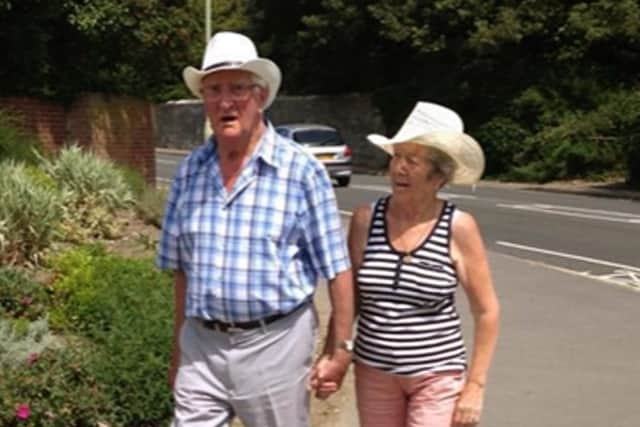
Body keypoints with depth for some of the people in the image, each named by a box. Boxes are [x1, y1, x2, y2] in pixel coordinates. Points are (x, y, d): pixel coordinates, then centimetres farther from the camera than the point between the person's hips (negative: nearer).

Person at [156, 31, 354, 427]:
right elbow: (183, 270, 11)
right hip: (202, 344, 4)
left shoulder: (302, 170, -10)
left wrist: (341, 350, -8)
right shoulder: (190, 171, 3)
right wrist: (178, 349, 14)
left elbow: (337, 269, -7)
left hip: (274, 344, -3)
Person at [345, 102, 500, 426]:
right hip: (373, 372, 3)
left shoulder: (458, 228, -11)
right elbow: (349, 298, 5)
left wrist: (475, 385, -6)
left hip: (437, 375, -3)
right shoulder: (365, 218, -5)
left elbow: (486, 311, -5)